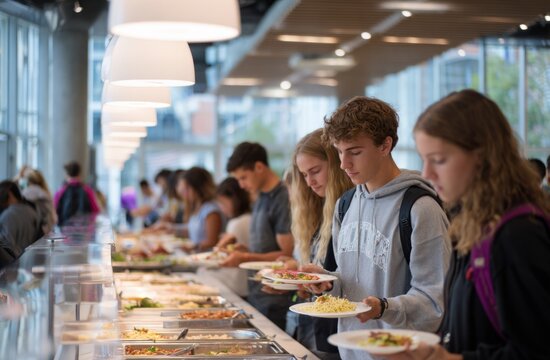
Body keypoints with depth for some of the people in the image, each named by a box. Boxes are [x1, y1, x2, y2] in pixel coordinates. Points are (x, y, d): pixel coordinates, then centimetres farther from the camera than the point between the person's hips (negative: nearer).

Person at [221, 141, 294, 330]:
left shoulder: (283, 199, -15)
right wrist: (241, 251, 7)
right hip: (257, 297, 8)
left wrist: (245, 258, -16)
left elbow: (287, 254, -16)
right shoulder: (261, 198, 13)